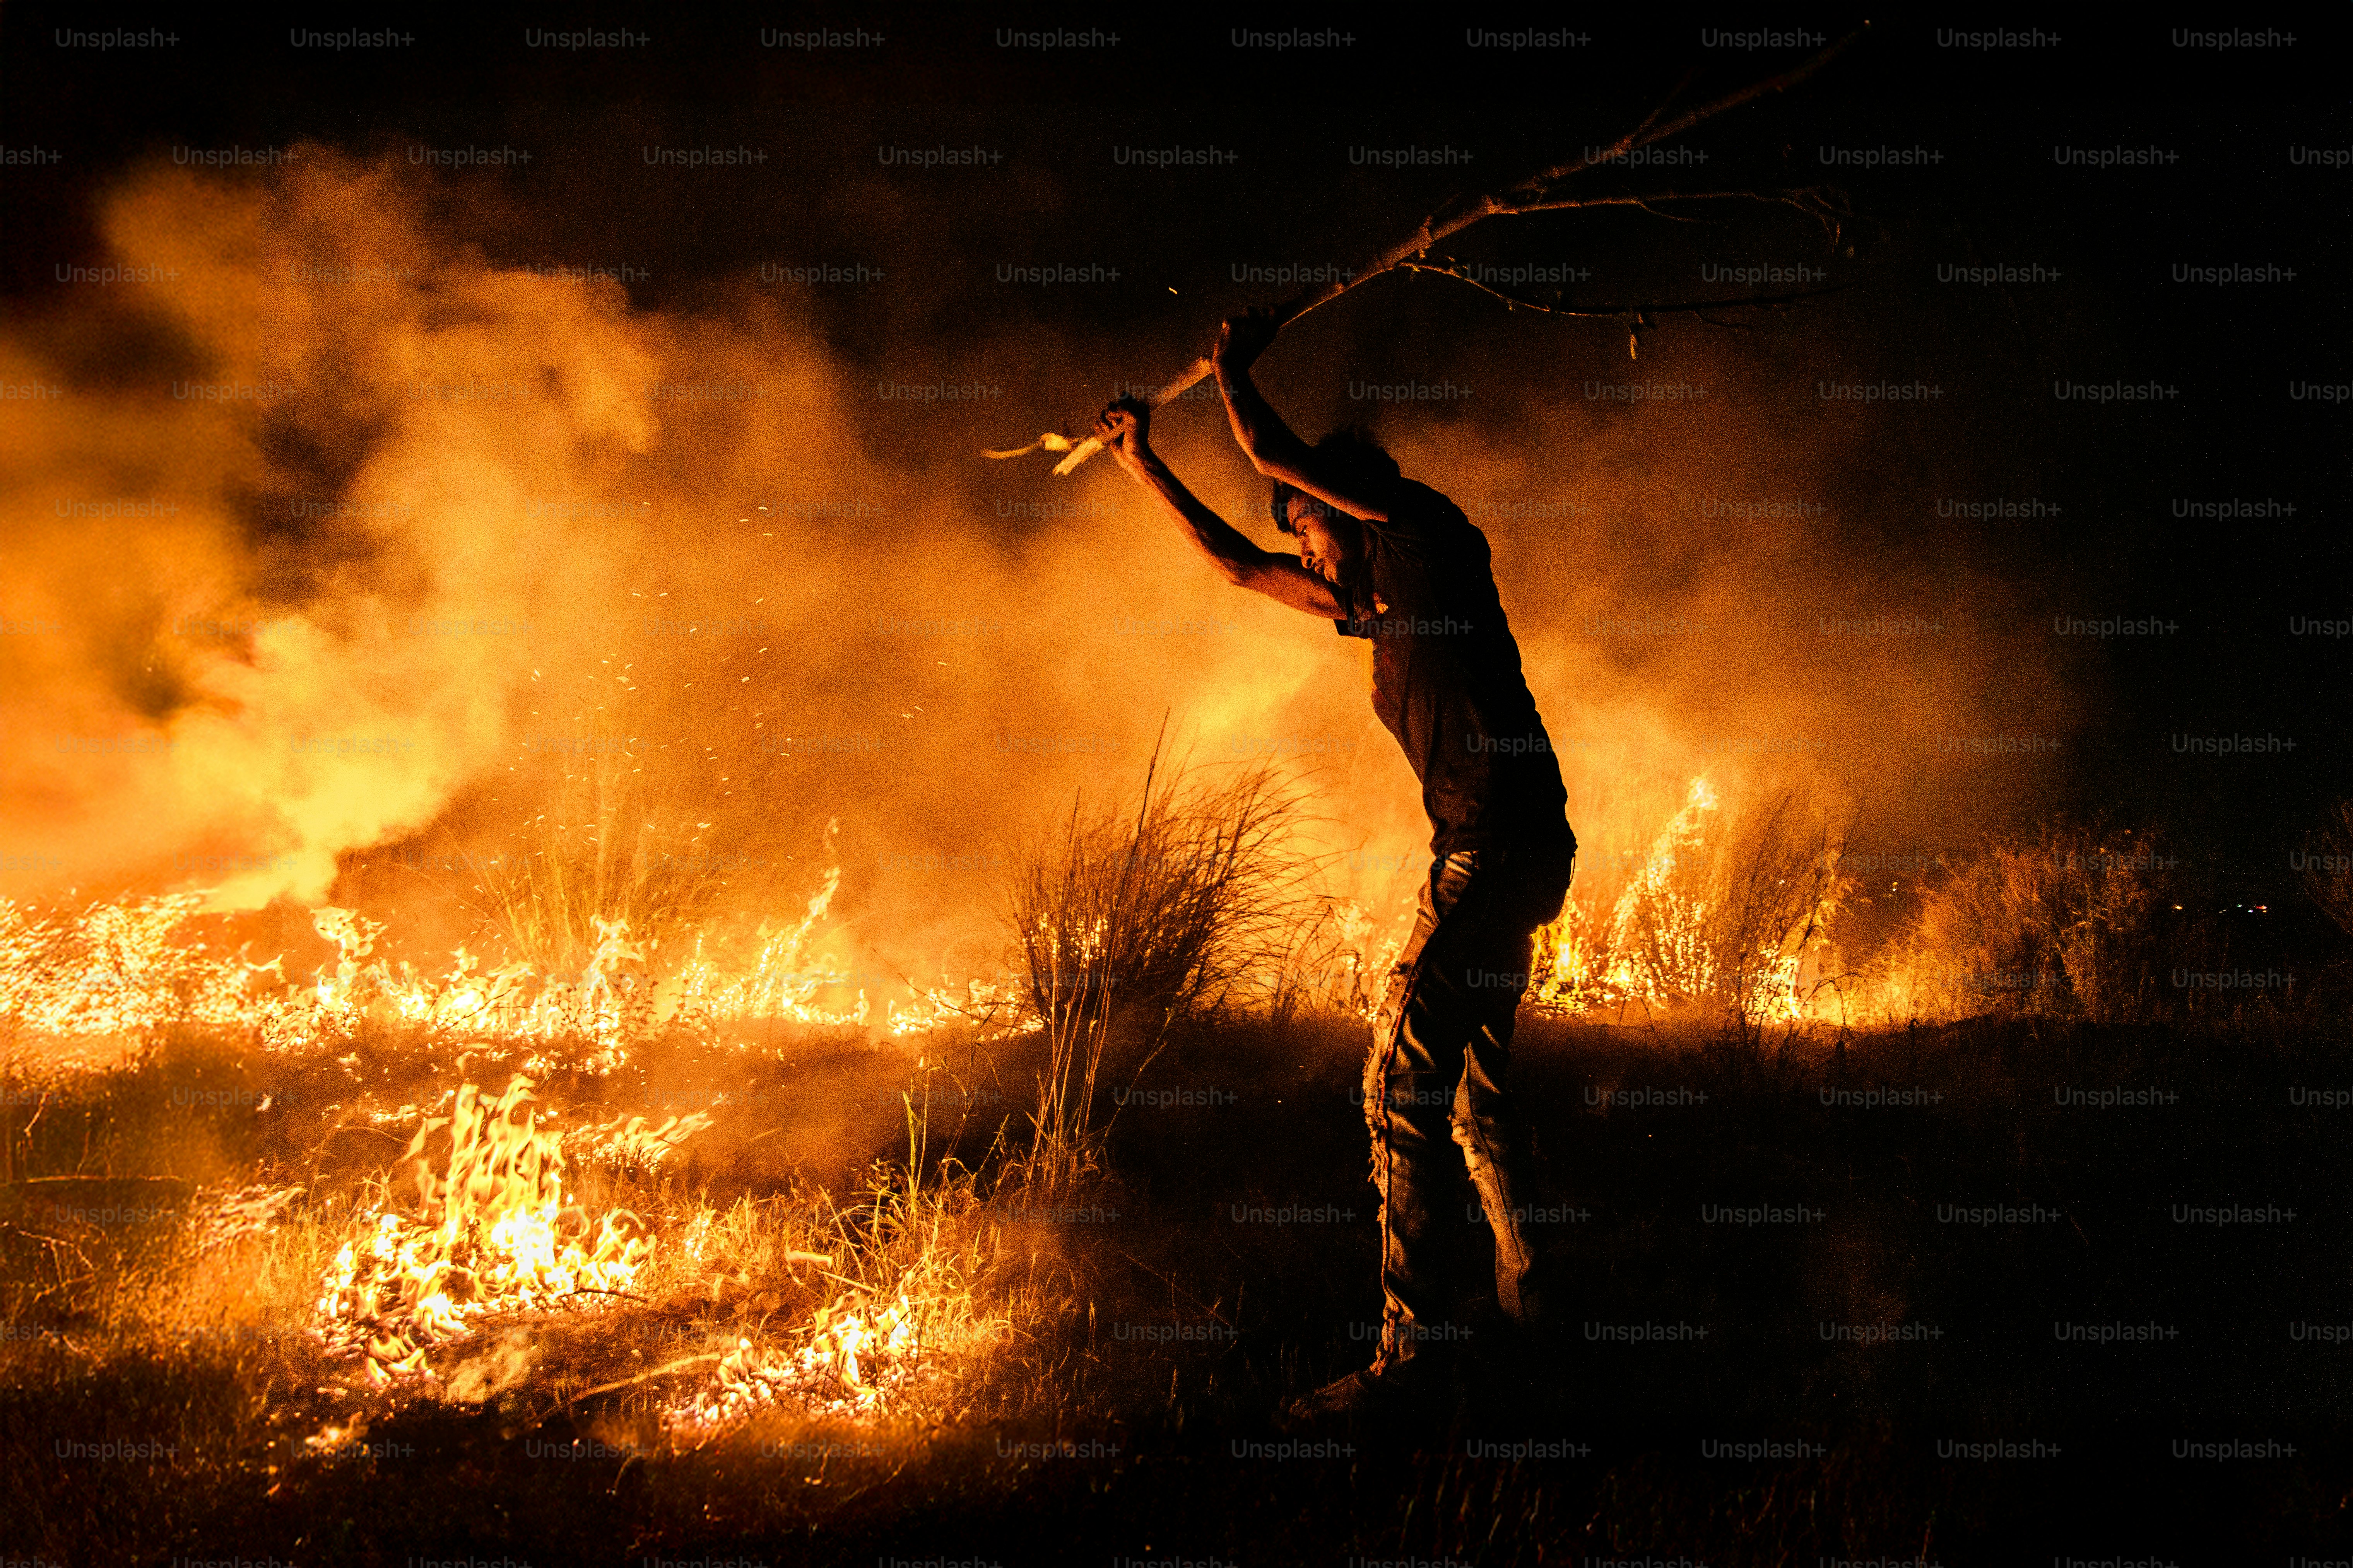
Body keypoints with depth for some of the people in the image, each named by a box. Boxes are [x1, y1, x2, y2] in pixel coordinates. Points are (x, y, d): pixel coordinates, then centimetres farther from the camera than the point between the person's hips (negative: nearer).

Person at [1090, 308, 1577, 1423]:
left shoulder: (1429, 532, -4)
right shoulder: (1376, 604, 21)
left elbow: (1271, 454, -5)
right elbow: (1237, 564, 30)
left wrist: (1235, 369, 14)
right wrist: (1141, 463, 32)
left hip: (1499, 848, -11)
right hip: (1488, 856, 11)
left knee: (1405, 1081, -14)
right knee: (1470, 1080, 21)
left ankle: (1418, 1356, -15)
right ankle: (1524, 1290, 34)